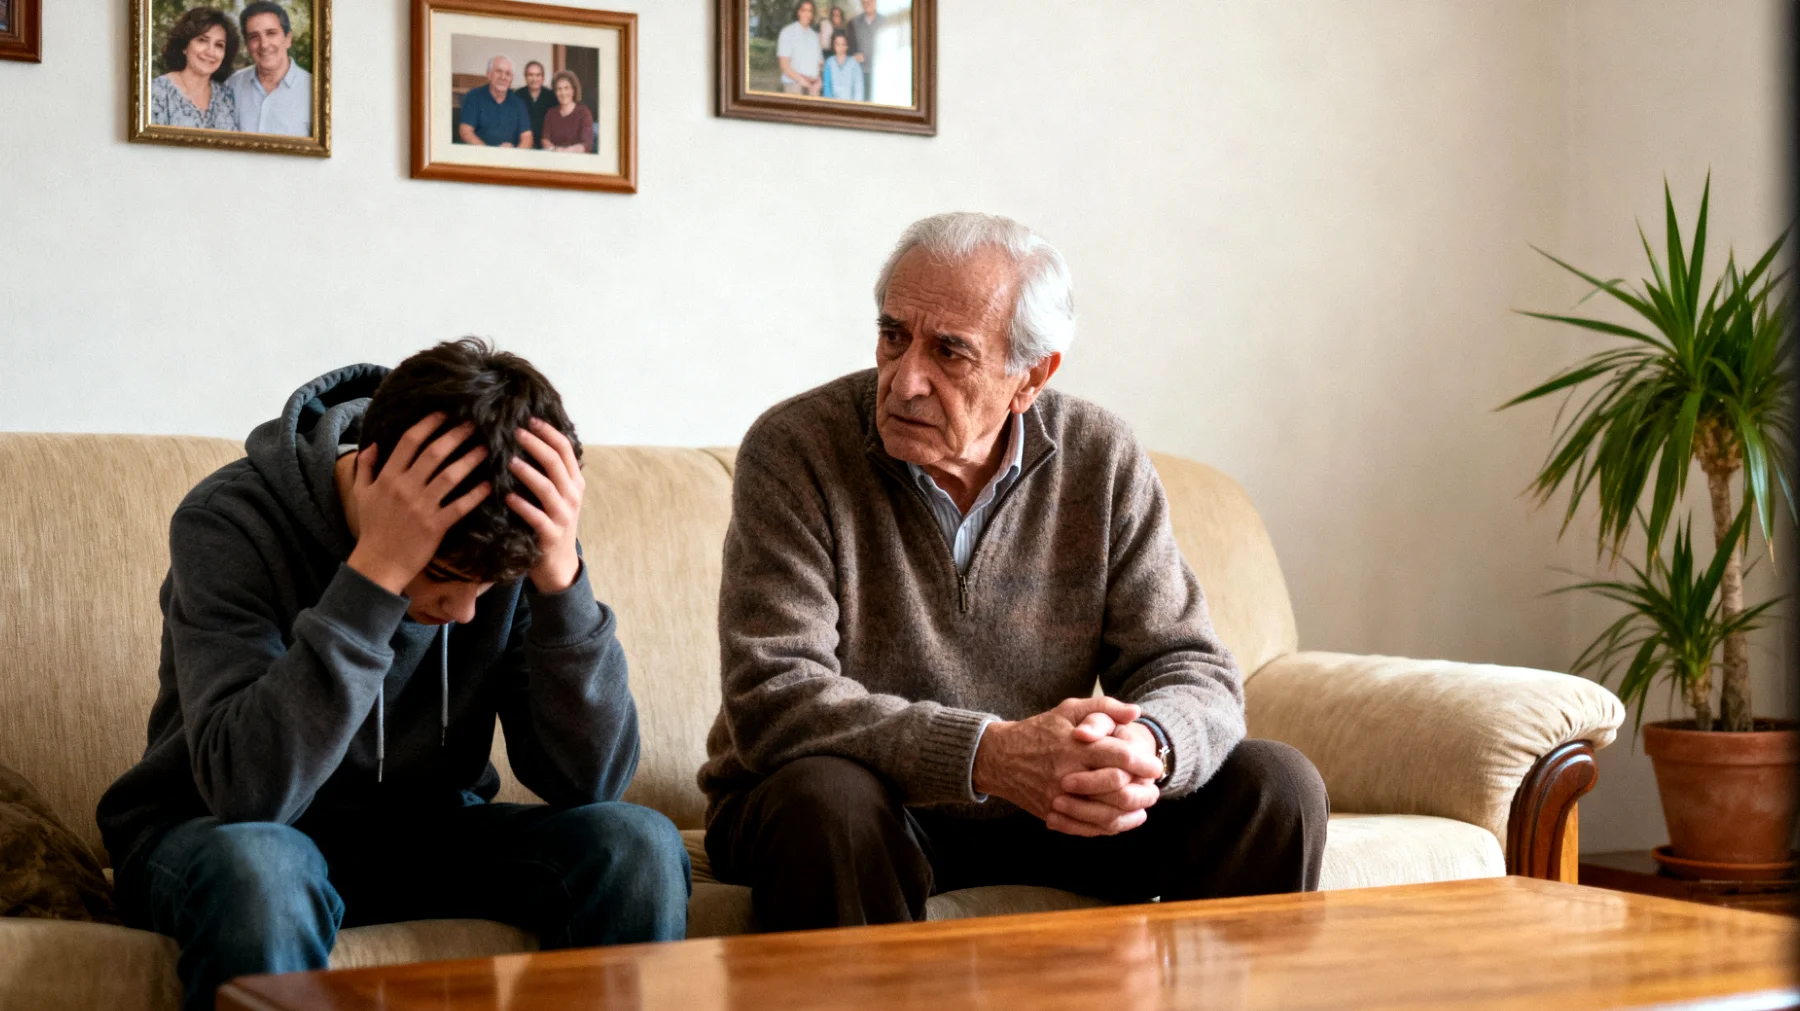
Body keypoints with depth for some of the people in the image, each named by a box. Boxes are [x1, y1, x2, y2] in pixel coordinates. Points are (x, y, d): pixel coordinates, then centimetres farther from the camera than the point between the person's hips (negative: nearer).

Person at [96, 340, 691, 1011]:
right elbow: (250, 790, -34)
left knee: (640, 847, -21)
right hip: (214, 834, -3)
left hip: (426, 831, 4)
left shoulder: (517, 544, -12)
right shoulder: (229, 522, -23)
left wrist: (562, 578, -30)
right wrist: (375, 572, -39)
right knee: (258, 868, -38)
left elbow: (589, 780, -17)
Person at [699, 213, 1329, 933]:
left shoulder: (1101, 460, -4)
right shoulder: (794, 451, -15)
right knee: (827, 801, -37)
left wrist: (1149, 746, -32)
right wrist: (988, 754, -37)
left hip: (1042, 808, 4)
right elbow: (773, 697, -24)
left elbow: (1191, 669, -5)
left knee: (1274, 787, -10)